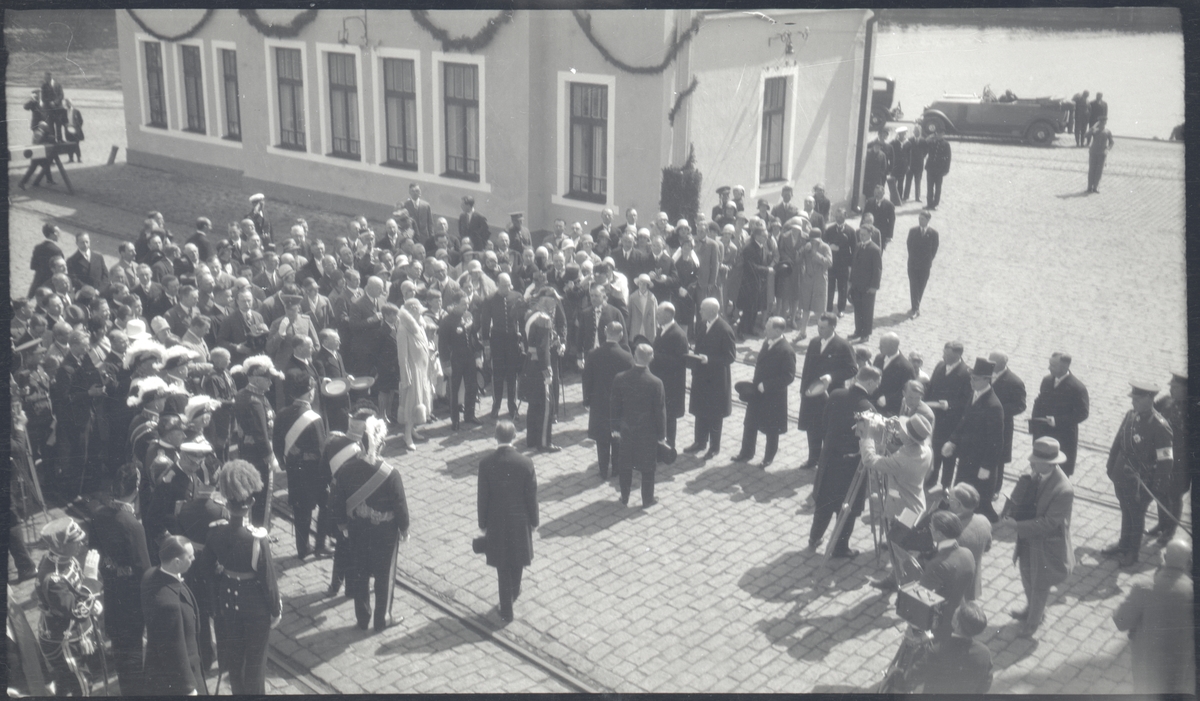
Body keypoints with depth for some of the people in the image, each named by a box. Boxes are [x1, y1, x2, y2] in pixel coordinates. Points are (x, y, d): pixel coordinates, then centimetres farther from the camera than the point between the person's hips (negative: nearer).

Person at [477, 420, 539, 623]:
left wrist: (483, 524, 4)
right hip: (520, 519, 1)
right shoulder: (526, 463, -15)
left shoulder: (486, 464, -16)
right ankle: (514, 592, 47)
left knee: (502, 566, 11)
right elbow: (531, 496, -8)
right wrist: (533, 522, 5)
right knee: (517, 558, 25)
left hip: (496, 522, -1)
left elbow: (483, 498, -8)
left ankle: (507, 611, 15)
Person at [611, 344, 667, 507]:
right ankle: (647, 500, 23)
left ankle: (625, 498, 28)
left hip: (626, 430, 2)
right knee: (648, 467, 12)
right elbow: (660, 411, -12)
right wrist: (661, 434, 0)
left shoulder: (620, 379, -11)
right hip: (648, 431, -2)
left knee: (625, 465, 17)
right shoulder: (656, 383, -18)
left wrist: (615, 427, 9)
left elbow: (614, 406, -2)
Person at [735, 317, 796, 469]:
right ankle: (746, 453, 31)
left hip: (773, 397, -7)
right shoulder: (767, 343, 2)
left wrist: (766, 385, -23)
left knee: (771, 428, 11)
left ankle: (769, 458, 29)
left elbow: (789, 376, -23)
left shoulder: (786, 351, -22)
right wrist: (755, 382, 2)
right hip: (757, 393, 7)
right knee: (750, 424, 15)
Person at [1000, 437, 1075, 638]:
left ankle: (1033, 621, 40)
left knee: (1040, 585, 17)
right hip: (1029, 536, 7)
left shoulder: (1064, 490, -33)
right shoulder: (1038, 474, -12)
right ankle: (1031, 608, 54)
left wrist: (1017, 525, -27)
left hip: (1046, 545, -7)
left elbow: (1048, 523, -28)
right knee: (1027, 577, 27)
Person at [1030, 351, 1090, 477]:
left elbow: (1082, 414, -14)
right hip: (1043, 435, 5)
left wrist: (1057, 421, -22)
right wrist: (1033, 426, -2)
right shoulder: (1046, 380, 2)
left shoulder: (1077, 388, -15)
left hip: (1064, 438, -5)